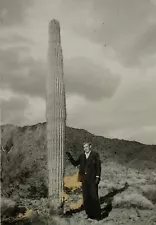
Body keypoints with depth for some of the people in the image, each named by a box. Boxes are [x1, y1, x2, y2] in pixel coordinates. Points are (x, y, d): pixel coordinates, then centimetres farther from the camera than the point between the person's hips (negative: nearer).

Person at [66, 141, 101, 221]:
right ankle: (89, 214, 17)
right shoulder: (82, 155, 11)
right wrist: (69, 157, -2)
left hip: (92, 179, -5)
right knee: (86, 198, 7)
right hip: (84, 179, 5)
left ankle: (97, 215, 8)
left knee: (94, 197, -2)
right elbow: (75, 164, 10)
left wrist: (97, 177, -11)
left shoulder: (95, 155, -2)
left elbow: (98, 166, -4)